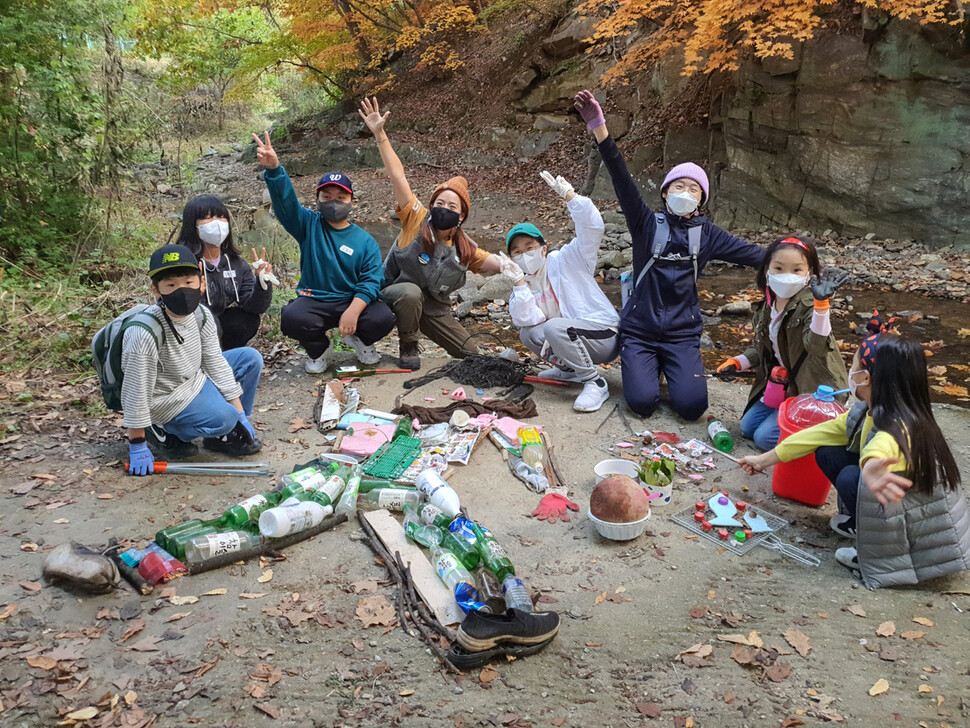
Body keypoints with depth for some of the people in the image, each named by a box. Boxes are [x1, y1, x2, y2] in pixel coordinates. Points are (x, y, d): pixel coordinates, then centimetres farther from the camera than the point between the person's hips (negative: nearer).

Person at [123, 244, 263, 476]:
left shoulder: (202, 315, -11)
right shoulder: (145, 333, -32)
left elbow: (216, 362, -4)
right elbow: (136, 390, -25)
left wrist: (240, 414, -3)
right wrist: (137, 446, -18)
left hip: (194, 379, 8)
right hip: (165, 399, -7)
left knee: (250, 358, -1)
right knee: (223, 418, -27)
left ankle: (226, 435, 7)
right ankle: (164, 432, 1)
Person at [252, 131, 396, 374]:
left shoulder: (365, 241, 2)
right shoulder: (309, 225, 5)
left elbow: (371, 281, -7)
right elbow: (286, 201, -13)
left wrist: (353, 311, -25)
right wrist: (273, 169, -33)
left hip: (352, 301, 0)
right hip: (313, 301, 0)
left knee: (383, 318, -27)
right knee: (291, 318, -32)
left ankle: (358, 339, 13)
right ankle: (317, 349, 6)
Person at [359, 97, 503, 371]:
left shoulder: (465, 249, -4)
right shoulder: (417, 220, -15)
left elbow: (500, 264, -2)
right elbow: (397, 176, -22)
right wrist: (380, 134, -27)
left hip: (434, 308, 4)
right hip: (396, 295, -4)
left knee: (470, 352, -1)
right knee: (410, 292, -41)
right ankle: (409, 346, -14)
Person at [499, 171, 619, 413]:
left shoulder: (565, 261, -4)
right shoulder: (526, 285, 9)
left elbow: (592, 228, -19)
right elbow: (529, 319, -11)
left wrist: (568, 195, -27)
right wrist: (519, 282, -19)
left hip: (604, 336, -7)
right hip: (570, 338, 7)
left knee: (554, 327, -30)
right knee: (528, 333, -4)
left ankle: (595, 383, -18)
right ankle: (569, 368, 12)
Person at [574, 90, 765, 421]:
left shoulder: (705, 233, 8)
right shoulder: (647, 223, -1)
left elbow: (751, 253, 8)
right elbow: (622, 182, -13)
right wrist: (600, 131, -25)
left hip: (682, 333, 2)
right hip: (639, 329, -1)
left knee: (692, 405, -16)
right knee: (642, 402, -18)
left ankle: (671, 368, 18)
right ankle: (649, 366, 17)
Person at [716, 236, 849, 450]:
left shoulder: (808, 305, -21)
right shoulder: (765, 309, 3)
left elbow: (816, 344, -39)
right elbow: (760, 349, 18)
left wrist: (821, 304, -50)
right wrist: (736, 363, 2)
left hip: (814, 390, -8)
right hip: (781, 386, 8)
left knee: (765, 437, -13)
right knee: (747, 427, 12)